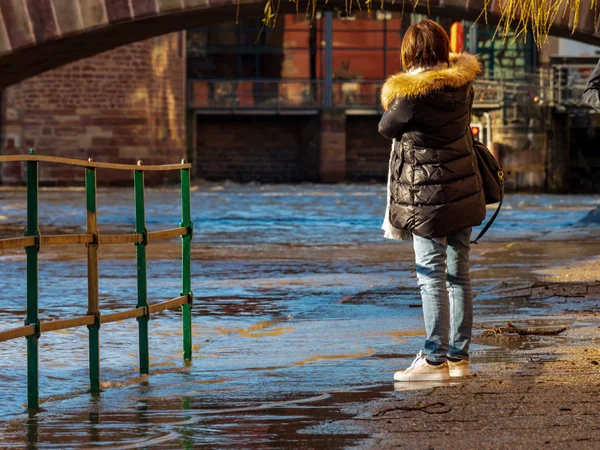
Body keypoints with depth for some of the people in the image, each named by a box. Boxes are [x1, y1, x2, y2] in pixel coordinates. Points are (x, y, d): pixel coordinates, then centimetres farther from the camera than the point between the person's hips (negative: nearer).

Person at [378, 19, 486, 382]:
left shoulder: (411, 94, -18)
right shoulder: (462, 84, 0)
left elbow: (386, 128, -2)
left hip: (429, 197, -6)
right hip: (464, 191, 7)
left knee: (431, 276, -3)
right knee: (458, 274, 11)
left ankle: (435, 360, -2)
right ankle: (459, 357, 17)